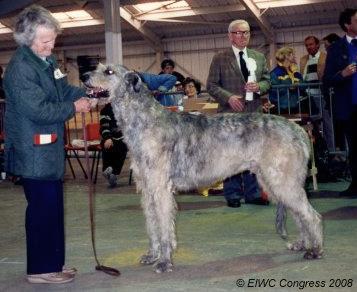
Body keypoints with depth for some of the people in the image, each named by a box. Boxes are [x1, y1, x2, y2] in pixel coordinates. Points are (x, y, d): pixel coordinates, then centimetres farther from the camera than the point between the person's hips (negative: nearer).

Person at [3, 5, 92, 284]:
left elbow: (63, 89, 21)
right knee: (42, 208, -2)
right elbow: (38, 110, -23)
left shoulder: (48, 60, 10)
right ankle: (40, 269, 10)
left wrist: (83, 94, 1)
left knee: (53, 206, 15)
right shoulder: (20, 68, -18)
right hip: (34, 152, -9)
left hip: (51, 148, 10)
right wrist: (73, 107, -13)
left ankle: (54, 261, 27)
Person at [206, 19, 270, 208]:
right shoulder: (220, 59, 2)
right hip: (230, 114, -3)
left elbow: (267, 81, 15)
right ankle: (232, 195, 9)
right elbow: (211, 85, -2)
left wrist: (258, 87, -7)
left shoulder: (259, 57, 14)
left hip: (254, 114, 4)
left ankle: (252, 193, 14)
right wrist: (228, 97, -15)